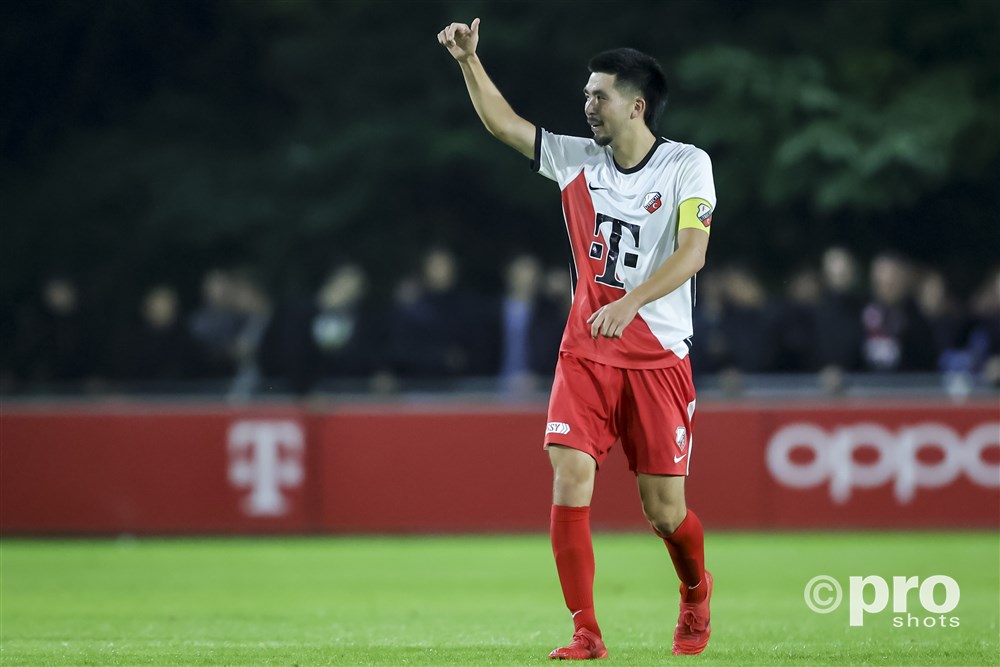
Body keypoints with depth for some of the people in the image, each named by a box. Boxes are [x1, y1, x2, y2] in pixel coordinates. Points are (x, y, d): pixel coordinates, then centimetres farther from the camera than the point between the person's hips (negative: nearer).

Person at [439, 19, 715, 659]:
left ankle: (696, 593, 34)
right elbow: (505, 124, 11)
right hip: (586, 353, 3)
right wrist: (469, 60, -1)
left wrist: (630, 301, -31)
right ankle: (586, 632, -8)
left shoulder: (688, 165, -7)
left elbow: (692, 251, -19)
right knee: (570, 481, -14)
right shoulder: (577, 159, 5)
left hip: (659, 356, -3)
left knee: (664, 509, 1)